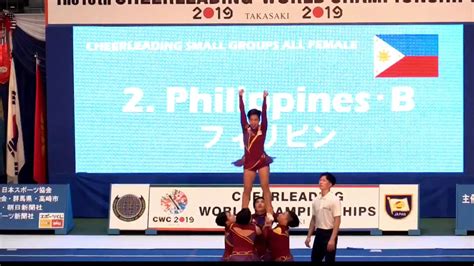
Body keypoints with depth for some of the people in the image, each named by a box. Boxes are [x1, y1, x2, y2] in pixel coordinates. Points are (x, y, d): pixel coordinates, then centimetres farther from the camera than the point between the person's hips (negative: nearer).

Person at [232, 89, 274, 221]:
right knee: (247, 190, 1)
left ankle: (269, 213, -4)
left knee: (265, 187, -4)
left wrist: (264, 99, -18)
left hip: (262, 161, -1)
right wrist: (241, 97, -6)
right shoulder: (246, 129, 2)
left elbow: (264, 114, -10)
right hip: (249, 162, 1)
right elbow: (242, 113, -2)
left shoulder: (262, 129, -1)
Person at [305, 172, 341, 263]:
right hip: (319, 233, 7)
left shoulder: (334, 200, -13)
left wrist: (332, 239, -22)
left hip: (329, 233, -7)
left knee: (329, 261, -1)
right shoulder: (316, 200, 8)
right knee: (315, 260, 11)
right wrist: (309, 236, 11)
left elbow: (337, 221, -16)